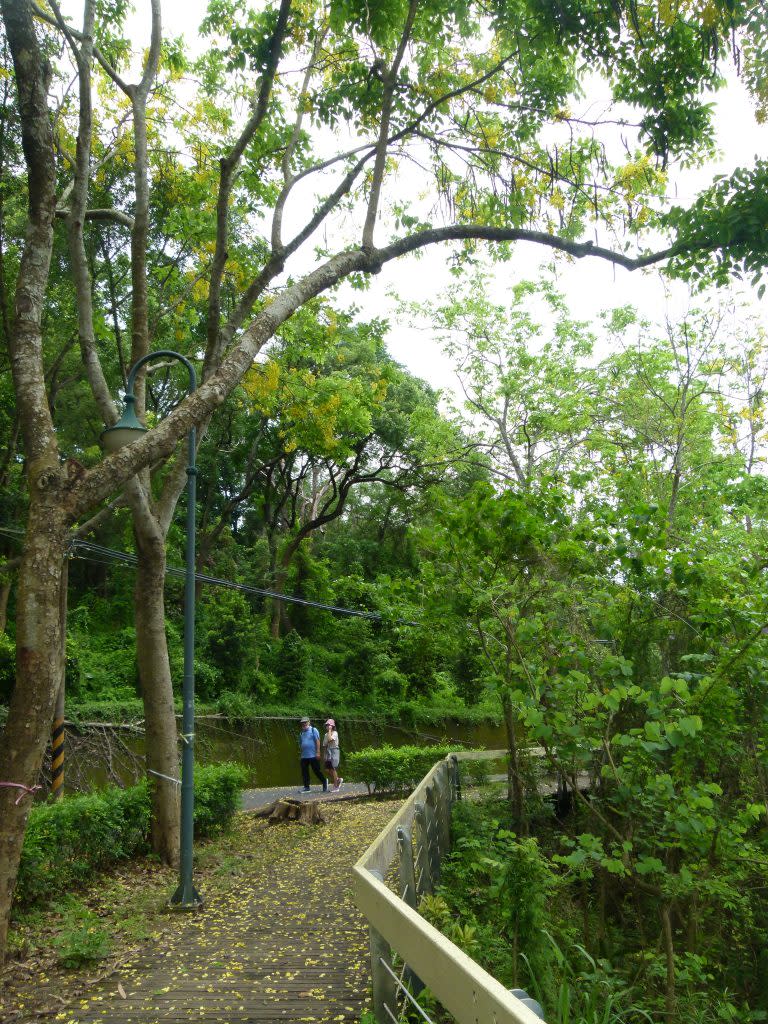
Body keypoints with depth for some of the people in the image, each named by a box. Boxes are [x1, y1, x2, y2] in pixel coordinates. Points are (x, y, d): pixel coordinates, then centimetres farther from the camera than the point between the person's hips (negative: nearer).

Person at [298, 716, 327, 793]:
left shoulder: (313, 730, -3)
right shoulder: (301, 733, 15)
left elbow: (317, 741, -9)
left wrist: (318, 752, -15)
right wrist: (301, 752, 13)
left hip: (313, 755, -6)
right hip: (304, 756, 6)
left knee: (316, 771, -2)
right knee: (304, 772, 3)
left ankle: (324, 782, 19)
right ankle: (306, 787, 10)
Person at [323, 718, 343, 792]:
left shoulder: (335, 733, -7)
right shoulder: (326, 734, 14)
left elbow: (330, 739, -27)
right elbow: (325, 745, 16)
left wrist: (329, 731, -16)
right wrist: (324, 755, 13)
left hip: (334, 751, -7)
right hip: (328, 752, 7)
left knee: (333, 769, -6)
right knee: (327, 769, 2)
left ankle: (335, 787, 2)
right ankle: (338, 779, 23)